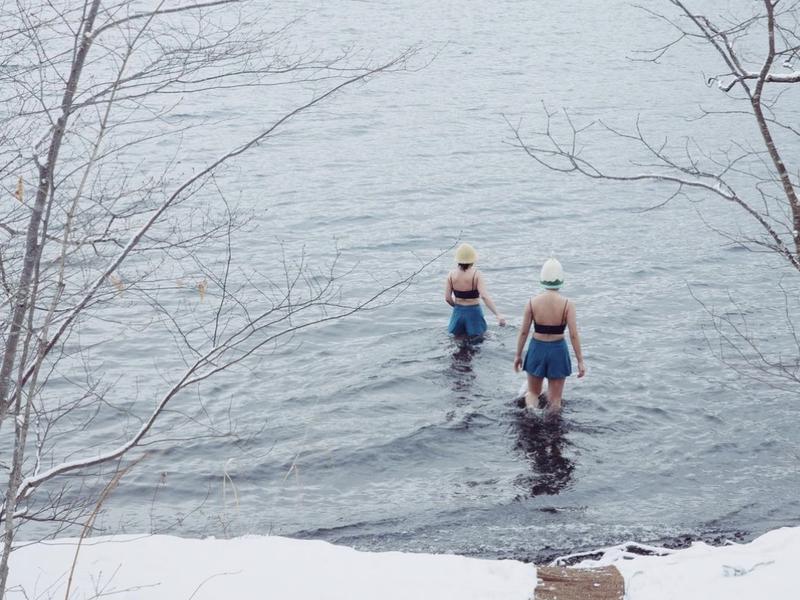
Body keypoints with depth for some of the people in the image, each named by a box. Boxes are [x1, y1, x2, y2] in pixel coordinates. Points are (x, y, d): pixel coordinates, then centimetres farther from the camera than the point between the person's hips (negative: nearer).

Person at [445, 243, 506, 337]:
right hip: (474, 312, -3)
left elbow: (447, 298, -5)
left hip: (458, 312, 3)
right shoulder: (476, 274, -17)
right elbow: (485, 297, -27)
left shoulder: (452, 274, -7)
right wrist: (498, 315, -31)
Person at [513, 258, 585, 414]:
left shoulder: (532, 302, -8)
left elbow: (523, 332, -3)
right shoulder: (567, 304, -12)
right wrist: (580, 361, -5)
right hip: (558, 350, -1)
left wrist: (518, 355, 9)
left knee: (533, 392, 19)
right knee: (555, 399, 13)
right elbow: (574, 335, -13)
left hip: (537, 349, 1)